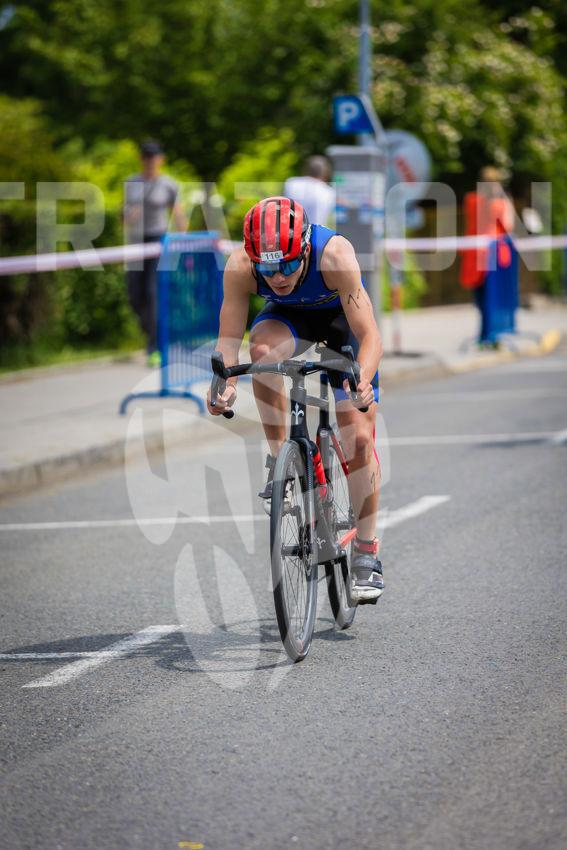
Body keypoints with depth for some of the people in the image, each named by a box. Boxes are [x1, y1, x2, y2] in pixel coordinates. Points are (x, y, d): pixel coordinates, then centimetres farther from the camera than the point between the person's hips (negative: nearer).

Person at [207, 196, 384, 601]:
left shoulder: (335, 255, -39)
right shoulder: (240, 267, -33)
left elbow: (369, 335, -39)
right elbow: (229, 339, -29)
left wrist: (363, 381, -58)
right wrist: (226, 383, -49)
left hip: (343, 318, -2)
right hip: (289, 317, 2)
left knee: (360, 437, -10)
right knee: (264, 350, -35)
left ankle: (366, 557, 2)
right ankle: (280, 461, -18)